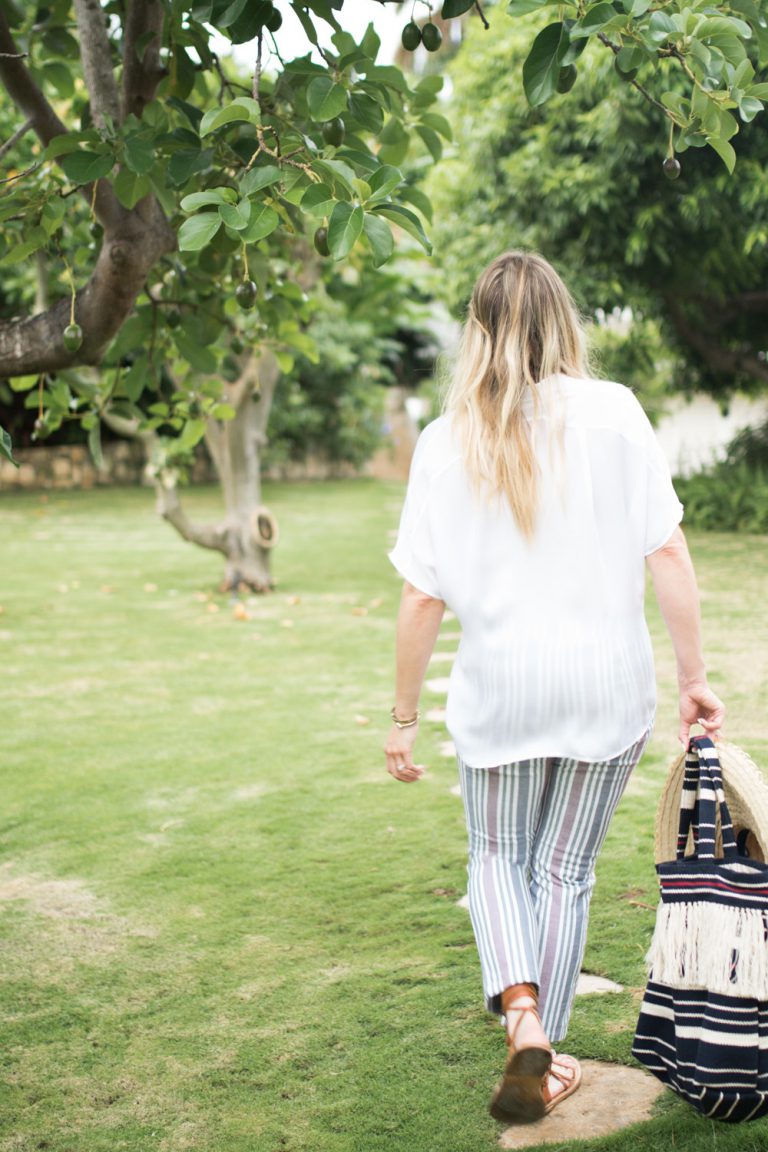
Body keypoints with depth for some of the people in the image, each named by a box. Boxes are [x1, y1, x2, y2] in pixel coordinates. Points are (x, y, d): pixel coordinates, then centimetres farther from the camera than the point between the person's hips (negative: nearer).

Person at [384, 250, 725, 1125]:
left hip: (499, 687, 0)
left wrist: (403, 717, 4)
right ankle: (543, 1059, 22)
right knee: (566, 870, 15)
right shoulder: (612, 413, -5)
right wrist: (693, 677, -2)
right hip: (607, 682, 1)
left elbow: (421, 598, -5)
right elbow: (667, 553, -9)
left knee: (497, 857, 20)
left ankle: (521, 1011, -3)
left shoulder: (446, 441, -4)